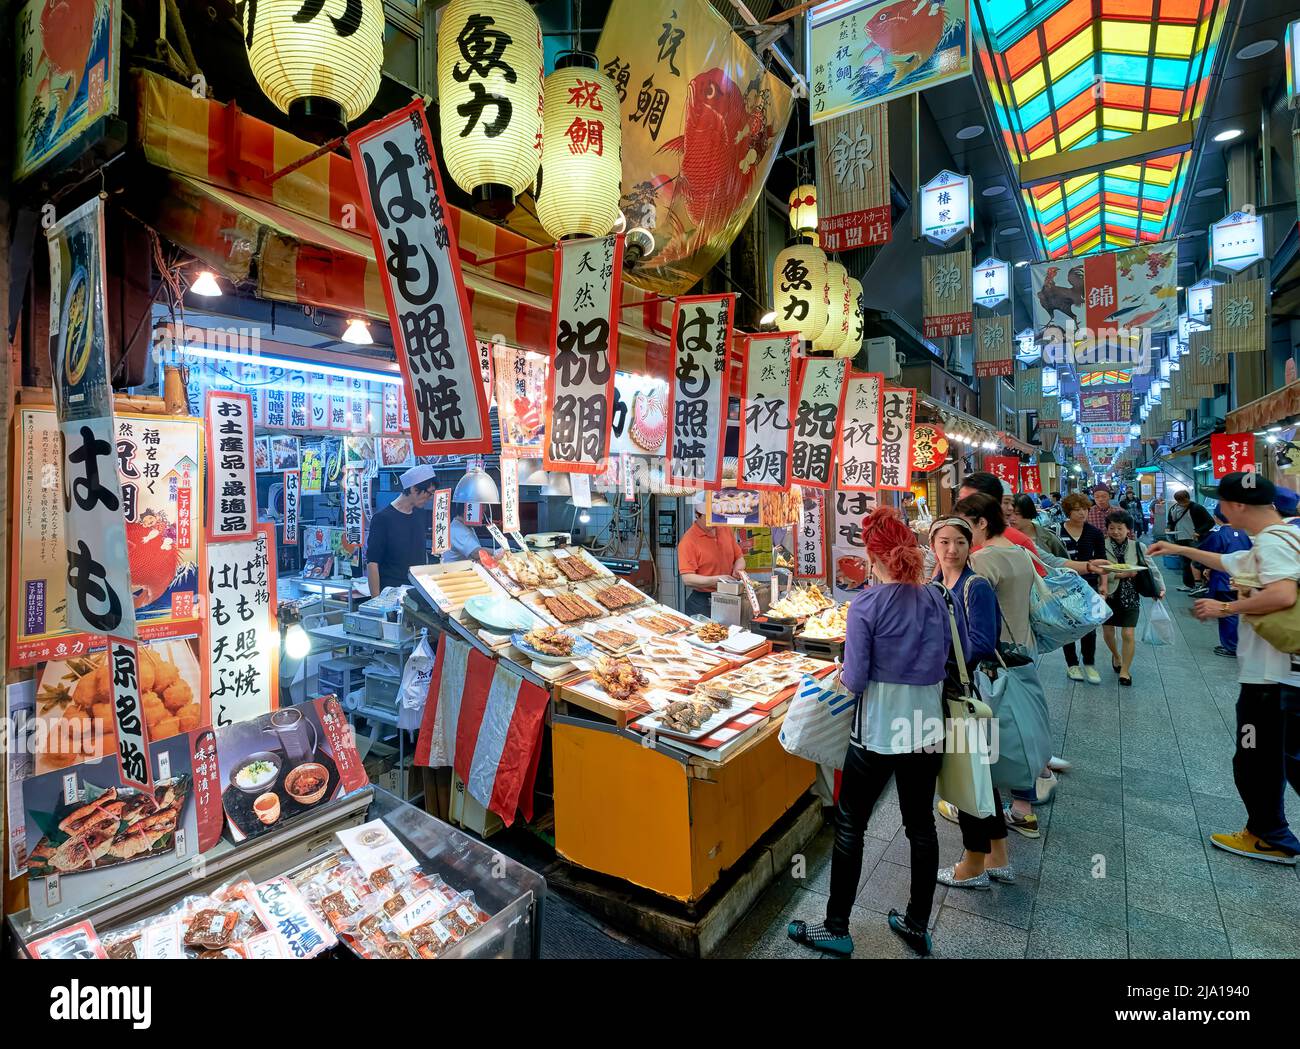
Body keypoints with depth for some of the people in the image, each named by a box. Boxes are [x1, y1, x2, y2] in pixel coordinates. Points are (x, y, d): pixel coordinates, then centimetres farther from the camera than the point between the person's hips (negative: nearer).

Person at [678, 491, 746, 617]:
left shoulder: (726, 530, 7)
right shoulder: (688, 541, -14)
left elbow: (739, 557, 17)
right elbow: (687, 579, -18)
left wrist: (738, 570, -5)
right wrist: (715, 580, -27)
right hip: (701, 602, -5)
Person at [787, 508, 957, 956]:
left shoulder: (866, 604, -17)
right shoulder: (937, 599, -2)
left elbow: (855, 679, -17)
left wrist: (842, 674, 4)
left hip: (878, 732, -5)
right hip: (928, 729, 5)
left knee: (850, 826, 10)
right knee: (921, 825, 19)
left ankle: (836, 929, 23)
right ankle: (917, 925, 36)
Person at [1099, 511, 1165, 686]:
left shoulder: (1138, 547, -3)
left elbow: (1151, 568, 2)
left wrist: (1160, 587, -5)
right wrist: (1121, 574, -20)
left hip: (1130, 597, 0)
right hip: (1109, 595, 0)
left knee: (1128, 634, -3)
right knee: (1108, 632, 12)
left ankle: (1125, 670, 14)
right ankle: (1116, 656, 43)